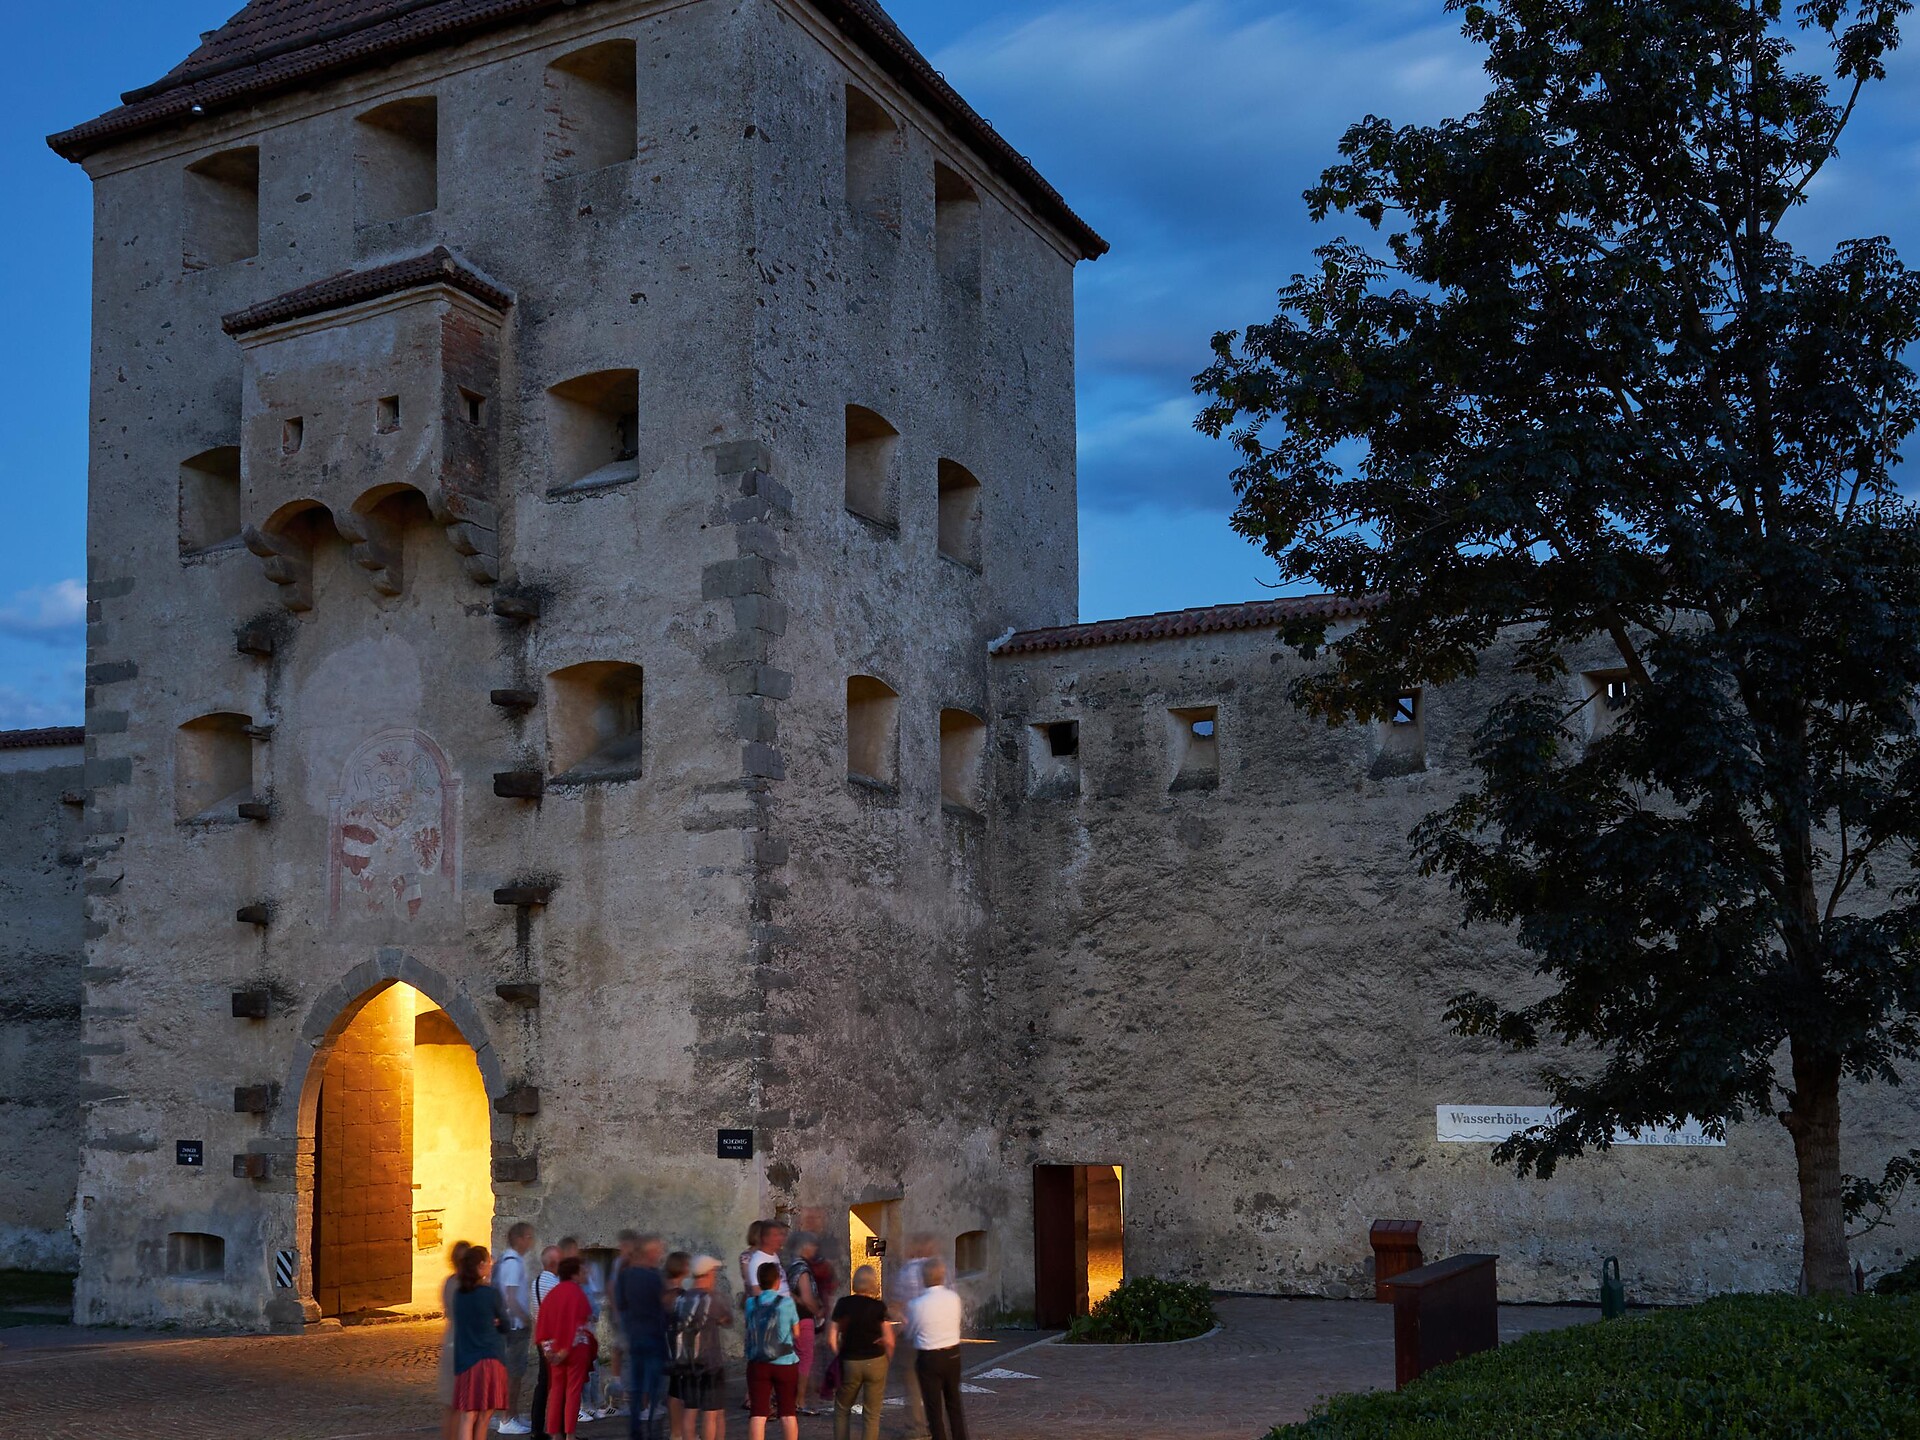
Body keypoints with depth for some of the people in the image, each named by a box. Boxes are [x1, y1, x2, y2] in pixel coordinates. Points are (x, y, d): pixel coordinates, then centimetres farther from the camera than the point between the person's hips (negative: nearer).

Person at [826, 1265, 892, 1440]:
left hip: (850, 1362, 1)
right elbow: (889, 1341, -10)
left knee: (842, 1410, 19)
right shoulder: (879, 1306, -7)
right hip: (876, 1362, -1)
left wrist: (840, 1356, 11)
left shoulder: (843, 1304, -4)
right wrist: (888, 1361, 7)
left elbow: (831, 1340, -5)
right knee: (872, 1415, 7)